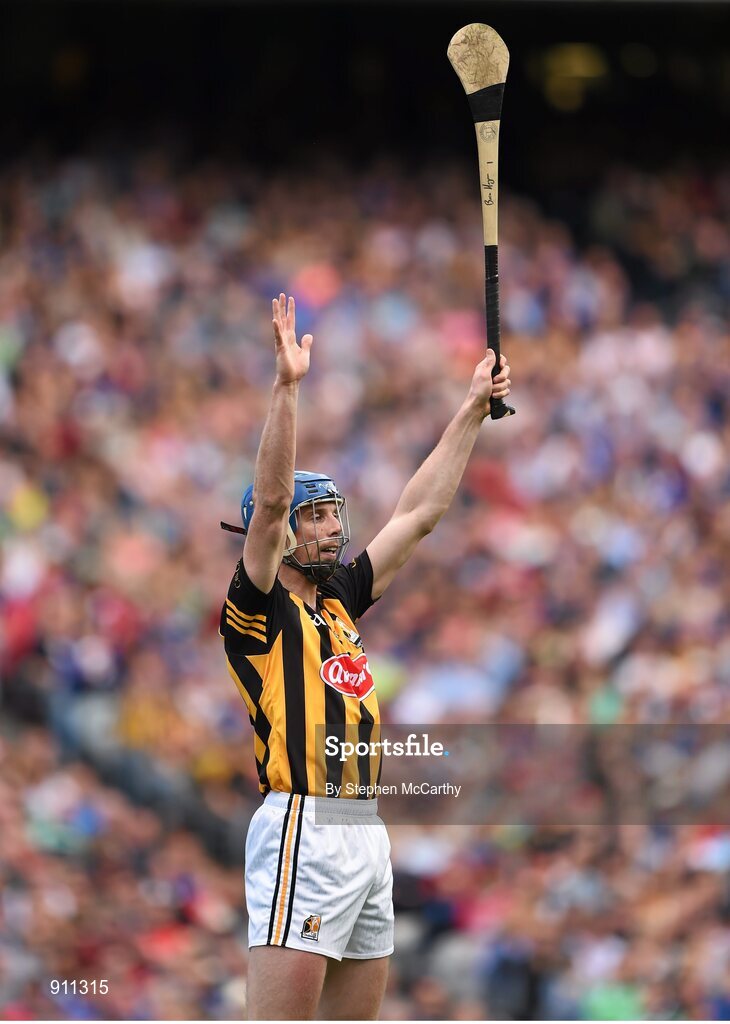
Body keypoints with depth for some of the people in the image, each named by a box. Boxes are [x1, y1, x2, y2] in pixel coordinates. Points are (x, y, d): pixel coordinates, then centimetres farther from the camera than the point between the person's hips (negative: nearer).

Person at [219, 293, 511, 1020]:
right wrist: (287, 386, -23)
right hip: (303, 830, -8)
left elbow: (419, 513, 22)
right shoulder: (256, 608, -2)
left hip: (366, 834, 8)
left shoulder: (339, 600, 19)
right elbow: (270, 499, -17)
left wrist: (473, 410, 22)